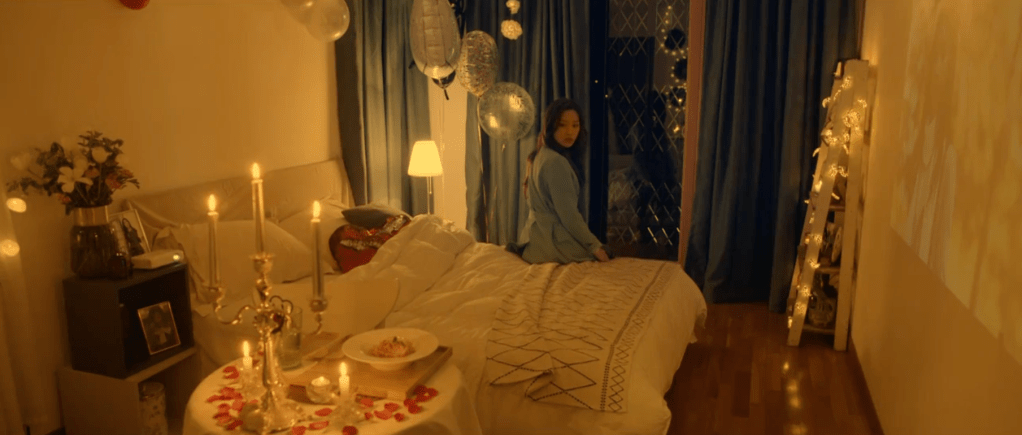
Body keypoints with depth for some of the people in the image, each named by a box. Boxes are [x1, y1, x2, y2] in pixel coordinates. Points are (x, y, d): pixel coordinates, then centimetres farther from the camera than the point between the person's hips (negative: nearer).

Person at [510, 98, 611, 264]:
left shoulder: (542, 156, 10)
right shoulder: (555, 162, -20)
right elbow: (568, 214, -21)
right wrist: (594, 246, -15)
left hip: (539, 236, 10)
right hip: (553, 241, -10)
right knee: (608, 255, -3)